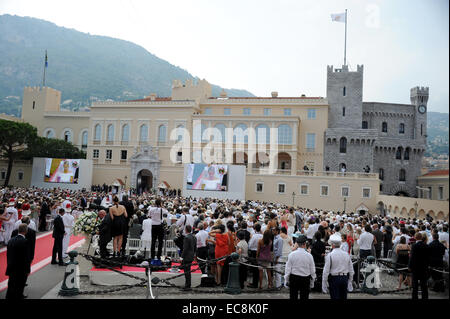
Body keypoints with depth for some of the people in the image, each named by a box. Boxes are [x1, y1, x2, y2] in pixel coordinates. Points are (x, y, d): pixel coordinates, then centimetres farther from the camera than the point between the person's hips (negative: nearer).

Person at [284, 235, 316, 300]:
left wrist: (286, 280, 6)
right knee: (304, 297, 8)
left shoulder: (291, 254, -8)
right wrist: (312, 283, 11)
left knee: (293, 297, 7)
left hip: (294, 278, 0)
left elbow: (288, 269, -5)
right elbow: (312, 271, 0)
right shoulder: (309, 255, -7)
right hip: (305, 279, 0)